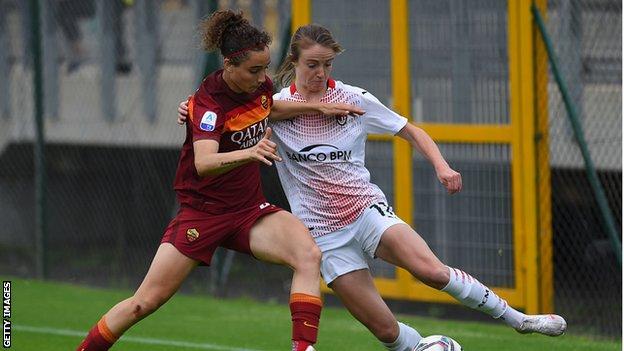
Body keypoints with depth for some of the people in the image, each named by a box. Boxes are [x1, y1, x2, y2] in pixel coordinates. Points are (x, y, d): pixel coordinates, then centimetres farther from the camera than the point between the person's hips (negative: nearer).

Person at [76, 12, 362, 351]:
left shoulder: (259, 84, -3)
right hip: (203, 209, -5)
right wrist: (248, 153, -59)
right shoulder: (209, 101, -23)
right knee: (145, 302, -2)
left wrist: (317, 107, 14)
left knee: (308, 255, -23)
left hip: (249, 209, 5)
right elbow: (204, 163, -42)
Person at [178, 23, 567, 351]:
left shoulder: (354, 99, 0)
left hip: (367, 208, 0)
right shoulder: (275, 106, -1)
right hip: (323, 231, 1)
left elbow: (412, 131, 7)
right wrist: (193, 110, -12)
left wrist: (442, 166, -9)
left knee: (429, 269, -27)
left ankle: (516, 317, -14)